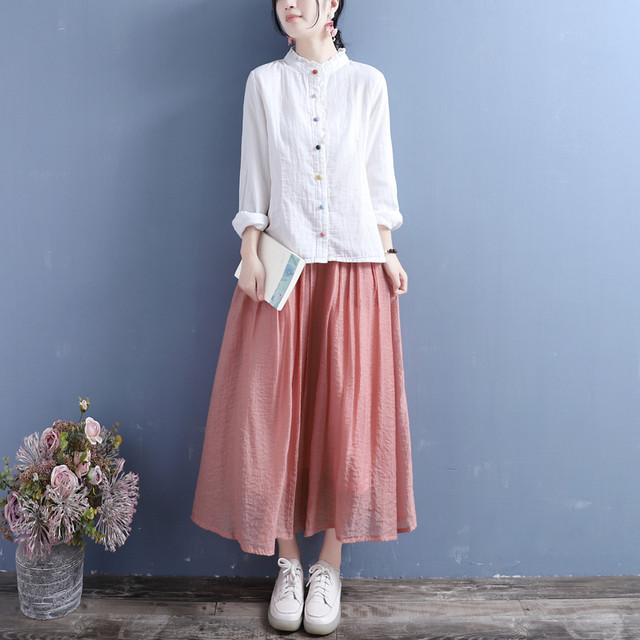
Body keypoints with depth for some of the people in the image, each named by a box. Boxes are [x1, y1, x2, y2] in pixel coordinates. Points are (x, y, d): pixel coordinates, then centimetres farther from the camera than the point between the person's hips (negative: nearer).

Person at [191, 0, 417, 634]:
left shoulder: (367, 82, 10)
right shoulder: (264, 82, 10)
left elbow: (379, 175, 9)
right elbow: (253, 175, 6)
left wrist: (387, 251, 2)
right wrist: (250, 253, -4)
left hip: (354, 267, 0)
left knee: (347, 415, 1)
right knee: (274, 411, 0)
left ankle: (329, 565, 16)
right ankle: (288, 562, 18)